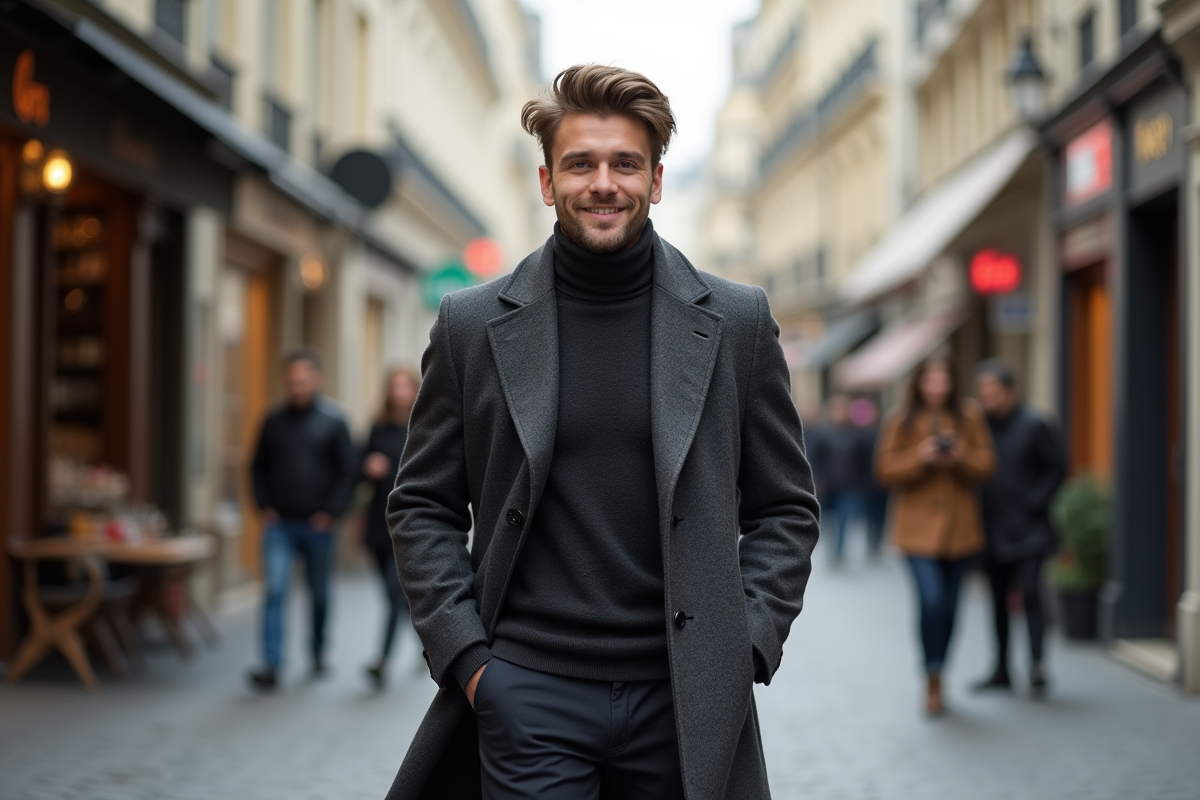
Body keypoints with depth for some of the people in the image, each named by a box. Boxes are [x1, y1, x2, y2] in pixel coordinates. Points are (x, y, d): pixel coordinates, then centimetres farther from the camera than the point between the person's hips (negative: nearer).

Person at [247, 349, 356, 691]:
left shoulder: (333, 422, -1)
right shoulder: (274, 421, 5)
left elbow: (348, 471, -1)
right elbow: (258, 468, 13)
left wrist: (331, 512, -9)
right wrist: (265, 506, 0)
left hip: (317, 525, -1)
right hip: (279, 524, 1)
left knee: (319, 594, 12)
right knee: (275, 590, -11)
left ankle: (318, 650, 34)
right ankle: (271, 665, -13)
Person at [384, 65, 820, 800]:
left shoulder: (736, 322, 3)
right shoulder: (473, 325, 3)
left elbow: (786, 510, 8)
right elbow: (422, 506, 8)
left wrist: (744, 649, -2)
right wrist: (462, 653, -2)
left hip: (683, 703, 1)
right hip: (527, 696, -1)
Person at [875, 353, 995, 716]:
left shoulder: (970, 417, 5)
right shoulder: (900, 421, 1)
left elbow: (985, 465, 4)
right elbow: (886, 469, -3)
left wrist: (960, 457, -16)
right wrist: (921, 457, -18)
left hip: (960, 526, 3)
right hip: (918, 526, -2)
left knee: (949, 606, 8)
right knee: (931, 600, -17)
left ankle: (935, 680, 25)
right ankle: (933, 680, -6)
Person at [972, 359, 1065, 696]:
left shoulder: (1033, 425, -7)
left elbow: (1057, 468, -4)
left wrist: (1035, 501, -12)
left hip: (1027, 531, -5)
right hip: (993, 531, 5)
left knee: (1030, 592, -14)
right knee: (998, 599, 10)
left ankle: (1037, 665, -13)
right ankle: (1002, 670, 17)